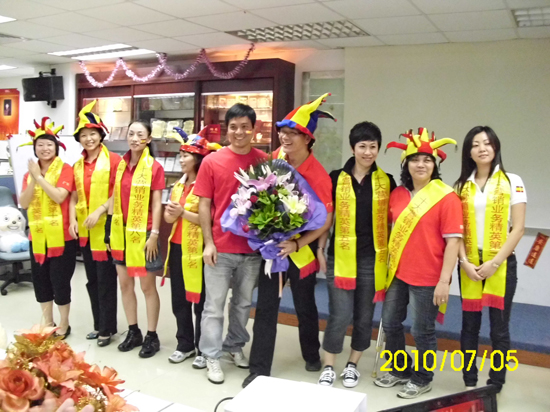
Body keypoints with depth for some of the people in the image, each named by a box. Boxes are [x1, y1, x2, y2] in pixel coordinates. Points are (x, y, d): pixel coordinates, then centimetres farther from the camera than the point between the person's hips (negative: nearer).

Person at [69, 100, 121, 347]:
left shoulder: (113, 160, -7)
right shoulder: (78, 165, 12)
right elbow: (74, 197, 13)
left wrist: (99, 211, -20)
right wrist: (73, 220, 0)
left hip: (106, 228, -6)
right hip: (84, 230, 7)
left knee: (106, 280, 0)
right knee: (92, 280, 14)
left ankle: (107, 328, 13)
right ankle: (98, 324, 27)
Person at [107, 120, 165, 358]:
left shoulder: (155, 167, -8)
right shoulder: (120, 165, 7)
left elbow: (157, 204, -9)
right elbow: (115, 198, 11)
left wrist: (154, 234, -13)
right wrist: (111, 229, 9)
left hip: (143, 233, -5)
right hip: (121, 232, 6)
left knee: (147, 286, 4)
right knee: (125, 284, 13)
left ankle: (152, 336, 17)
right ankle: (133, 332, 27)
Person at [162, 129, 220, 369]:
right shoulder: (178, 185, 13)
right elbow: (168, 217, 13)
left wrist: (183, 213, -19)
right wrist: (171, 214, -8)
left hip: (197, 249, -8)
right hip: (177, 247, 8)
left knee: (200, 300, 2)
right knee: (179, 300, 13)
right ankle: (185, 344, 27)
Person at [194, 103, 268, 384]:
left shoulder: (264, 161, 0)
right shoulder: (211, 162, -4)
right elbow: (204, 205, -1)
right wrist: (208, 242, -7)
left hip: (253, 247, 2)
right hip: (220, 247, -2)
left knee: (244, 302, 17)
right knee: (214, 304, 6)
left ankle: (235, 346, 35)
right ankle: (212, 357, 19)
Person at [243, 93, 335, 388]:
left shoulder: (317, 175, -20)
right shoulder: (275, 158, -4)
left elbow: (326, 221, -17)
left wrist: (296, 244, -25)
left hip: (300, 250, -3)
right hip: (271, 245, 4)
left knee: (305, 306, 15)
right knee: (265, 307, 4)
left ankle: (312, 355, 41)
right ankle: (259, 370, 14)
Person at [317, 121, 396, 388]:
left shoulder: (387, 182, 3)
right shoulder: (336, 178, 1)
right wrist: (320, 250, 1)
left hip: (372, 259, 1)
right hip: (341, 257, -1)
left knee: (364, 317, 10)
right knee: (340, 316, -4)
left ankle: (352, 365, 29)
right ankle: (329, 367, 15)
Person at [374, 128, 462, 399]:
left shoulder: (446, 197, -12)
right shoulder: (397, 194, 4)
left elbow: (453, 241, -14)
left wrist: (444, 280, -17)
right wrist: (387, 264, 14)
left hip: (427, 277, -6)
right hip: (397, 273, 6)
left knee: (422, 331, 8)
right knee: (390, 323, 16)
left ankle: (423, 379, 31)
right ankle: (400, 370, 39)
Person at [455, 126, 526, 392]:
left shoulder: (512, 182, -1)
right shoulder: (462, 186, 7)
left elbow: (518, 228, -6)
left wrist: (494, 262, -13)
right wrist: (465, 261, -9)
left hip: (501, 264, -2)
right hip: (470, 265, 3)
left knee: (499, 327, 4)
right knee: (469, 325, 8)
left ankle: (495, 385, 16)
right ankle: (469, 383, 20)